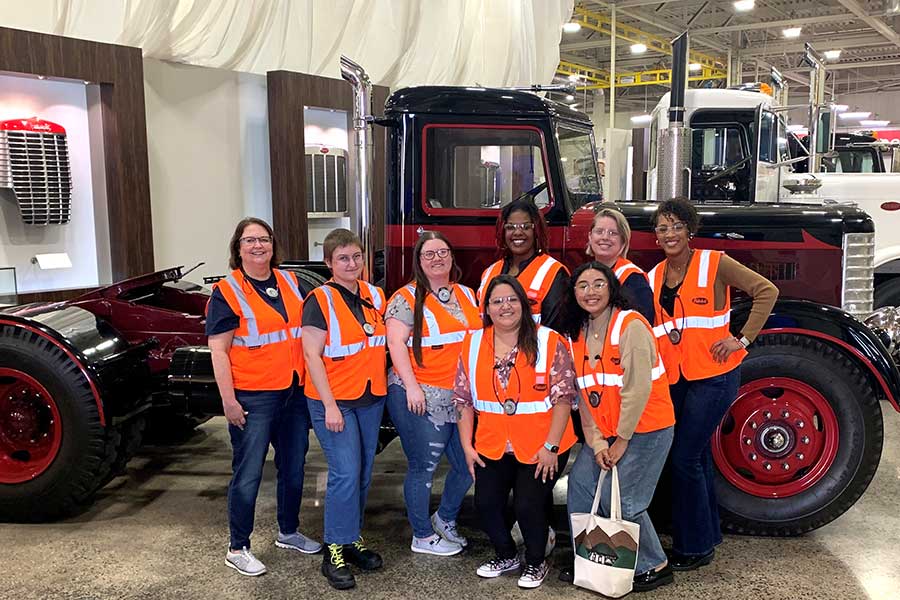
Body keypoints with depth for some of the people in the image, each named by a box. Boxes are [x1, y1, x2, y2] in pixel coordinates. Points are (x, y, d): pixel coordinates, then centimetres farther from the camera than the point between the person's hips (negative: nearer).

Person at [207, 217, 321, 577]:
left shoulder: (290, 283, 9)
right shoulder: (226, 292, -7)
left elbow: (307, 329, 18)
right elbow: (218, 350, -10)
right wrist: (228, 400, -15)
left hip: (295, 392, 6)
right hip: (253, 397, -6)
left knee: (293, 466, 16)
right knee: (248, 475, 1)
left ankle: (288, 532, 34)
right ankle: (238, 549, 15)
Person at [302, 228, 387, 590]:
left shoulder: (375, 296, 7)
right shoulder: (320, 300, -11)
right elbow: (312, 356, -13)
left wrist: (384, 384, 9)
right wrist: (330, 406, -17)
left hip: (371, 398, 6)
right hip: (333, 400, -6)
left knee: (363, 474, 11)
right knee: (345, 474, -10)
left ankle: (353, 538, 27)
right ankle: (335, 552, 3)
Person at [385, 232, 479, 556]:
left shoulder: (467, 295, 15)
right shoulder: (407, 298, -5)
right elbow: (396, 342, -13)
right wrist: (411, 385, -21)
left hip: (463, 397, 6)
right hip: (421, 399, -6)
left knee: (467, 464, 11)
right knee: (423, 468, 4)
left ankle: (445, 519, 35)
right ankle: (422, 537, 20)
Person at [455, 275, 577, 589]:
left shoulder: (548, 342, -10)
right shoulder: (473, 344, 2)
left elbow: (563, 396, -11)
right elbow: (464, 399, 6)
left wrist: (550, 446, -14)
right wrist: (467, 445, 2)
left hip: (541, 447, -4)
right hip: (492, 446, 4)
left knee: (528, 505, -3)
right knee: (486, 502, 4)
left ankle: (536, 562, 27)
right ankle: (506, 555, 34)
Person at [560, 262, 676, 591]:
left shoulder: (630, 326, -17)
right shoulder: (577, 335, 5)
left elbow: (638, 389, -20)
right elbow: (584, 395, 3)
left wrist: (622, 441, -15)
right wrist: (596, 443, -5)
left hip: (644, 428, -7)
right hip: (605, 430, 7)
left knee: (621, 500, -7)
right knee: (580, 483, 2)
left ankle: (654, 567, 15)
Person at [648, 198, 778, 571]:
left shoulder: (714, 264, -9)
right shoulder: (655, 277, 7)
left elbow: (766, 291, -11)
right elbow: (652, 328, 15)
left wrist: (743, 339, -14)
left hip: (713, 375, -6)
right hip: (674, 377, 6)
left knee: (684, 458, -7)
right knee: (696, 456, 16)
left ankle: (694, 547, 8)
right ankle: (707, 533, 31)